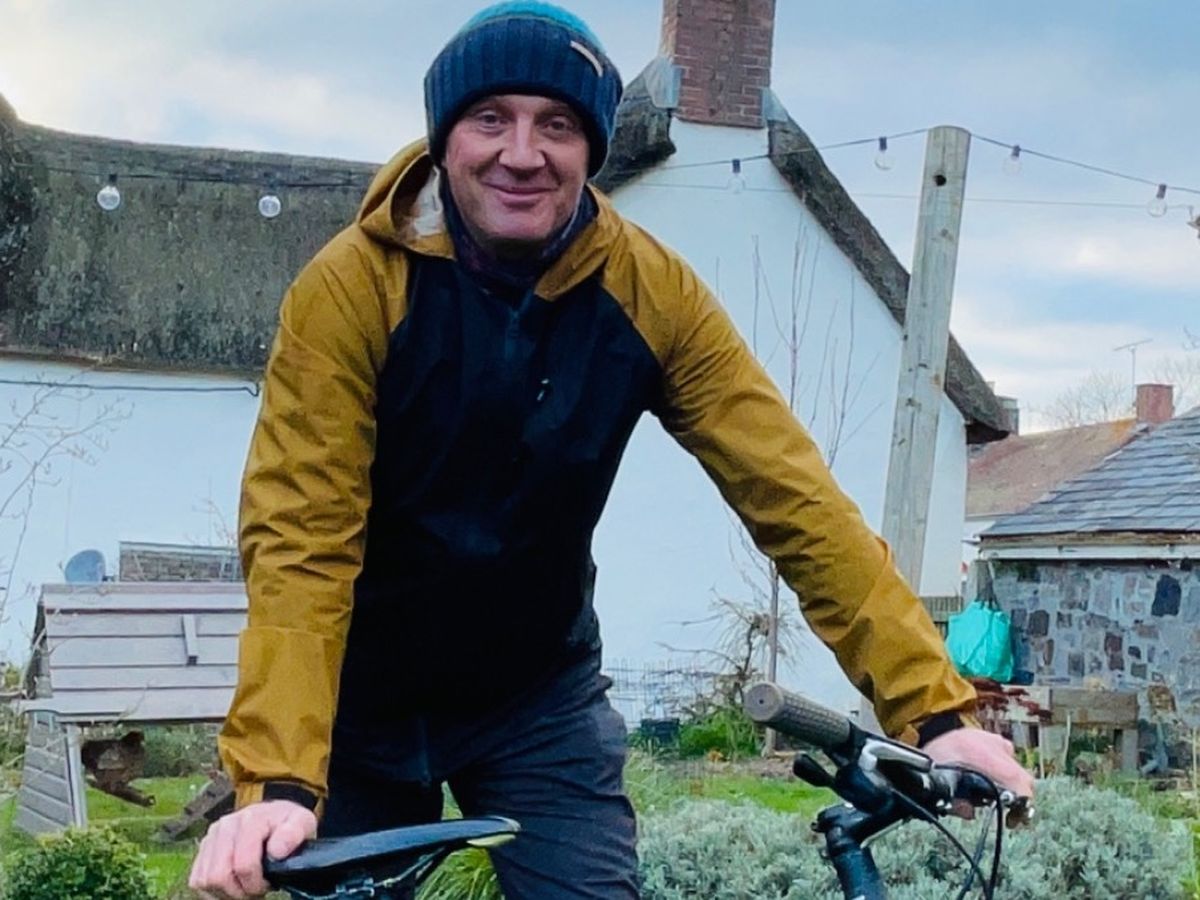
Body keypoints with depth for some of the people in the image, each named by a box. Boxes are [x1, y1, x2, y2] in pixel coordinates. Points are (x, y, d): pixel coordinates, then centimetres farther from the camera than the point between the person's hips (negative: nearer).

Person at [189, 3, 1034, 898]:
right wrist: (279, 780, -39)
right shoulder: (350, 287, -22)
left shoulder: (649, 292, -15)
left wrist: (935, 708, -23)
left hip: (541, 697, 2)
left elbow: (795, 497, -17)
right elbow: (300, 541, -27)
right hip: (362, 701, -1)